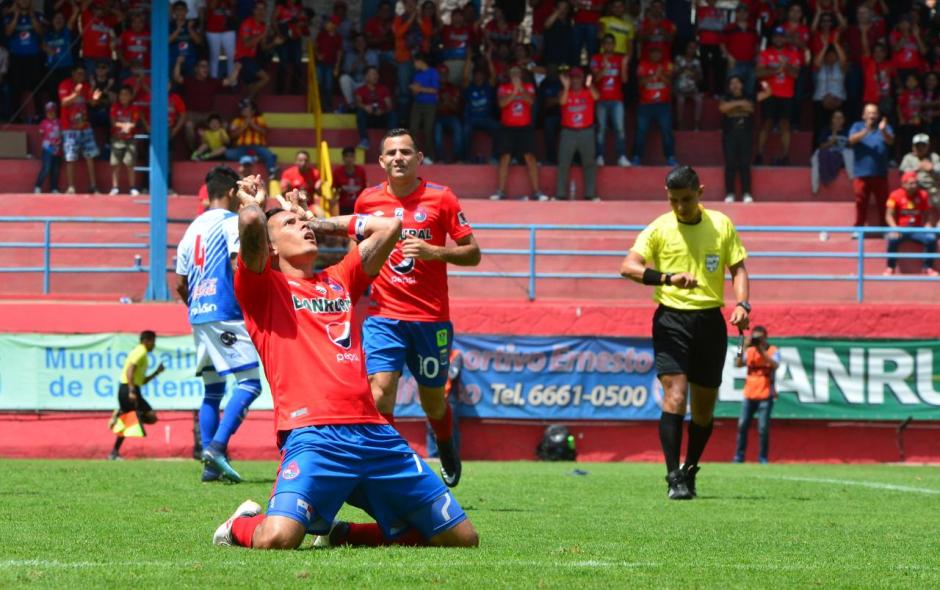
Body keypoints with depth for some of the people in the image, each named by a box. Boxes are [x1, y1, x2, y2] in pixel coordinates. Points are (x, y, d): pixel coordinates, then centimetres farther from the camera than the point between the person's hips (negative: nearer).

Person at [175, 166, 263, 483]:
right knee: (249, 382, -9)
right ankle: (217, 445, -24)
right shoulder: (230, 221, -3)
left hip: (198, 315, 8)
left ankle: (210, 463, 7)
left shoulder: (193, 228, 19)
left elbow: (180, 284, 20)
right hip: (225, 313, -8)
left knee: (213, 389, 12)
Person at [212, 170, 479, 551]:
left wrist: (322, 223, 32)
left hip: (373, 431, 6)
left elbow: (389, 226, 27)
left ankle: (339, 533, 20)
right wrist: (251, 202, 14)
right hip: (313, 434, -6)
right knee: (276, 539, -30)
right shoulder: (263, 288, 9)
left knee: (462, 538, 3)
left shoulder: (339, 281, 26)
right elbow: (251, 222, -9)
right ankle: (242, 526, 9)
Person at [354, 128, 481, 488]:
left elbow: (473, 253, -2)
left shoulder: (440, 198, -3)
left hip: (430, 319, -1)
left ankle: (448, 452, 43)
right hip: (383, 315, 1)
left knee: (432, 399, 12)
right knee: (380, 390, -18)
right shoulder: (367, 201, 4)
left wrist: (434, 251, -18)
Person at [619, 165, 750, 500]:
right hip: (672, 318, -3)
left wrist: (742, 303, -7)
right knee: (675, 397, -17)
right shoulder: (659, 229, -1)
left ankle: (690, 471, 28)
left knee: (704, 406, 9)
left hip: (710, 319, 3)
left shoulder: (721, 225, 7)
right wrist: (668, 278, -28)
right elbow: (628, 267, -12)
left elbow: (738, 268, 11)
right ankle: (674, 478, -17)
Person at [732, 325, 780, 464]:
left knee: (763, 428, -6)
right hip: (749, 394, 3)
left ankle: (763, 457, 4)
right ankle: (739, 456, 7)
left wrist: (761, 350, -26)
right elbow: (738, 364, -4)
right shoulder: (749, 351, 8)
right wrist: (744, 347, -15)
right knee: (742, 425, 0)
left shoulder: (772, 351, -1)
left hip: (765, 395, -3)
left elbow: (775, 365, -19)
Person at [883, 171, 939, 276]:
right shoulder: (895, 195, -4)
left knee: (931, 238, -26)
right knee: (893, 239, -35)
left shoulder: (923, 195, 3)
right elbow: (889, 215, -7)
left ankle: (928, 267, -10)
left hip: (917, 230, 2)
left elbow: (929, 214, 5)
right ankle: (891, 268, -17)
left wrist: (928, 227, -15)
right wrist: (895, 229, -24)